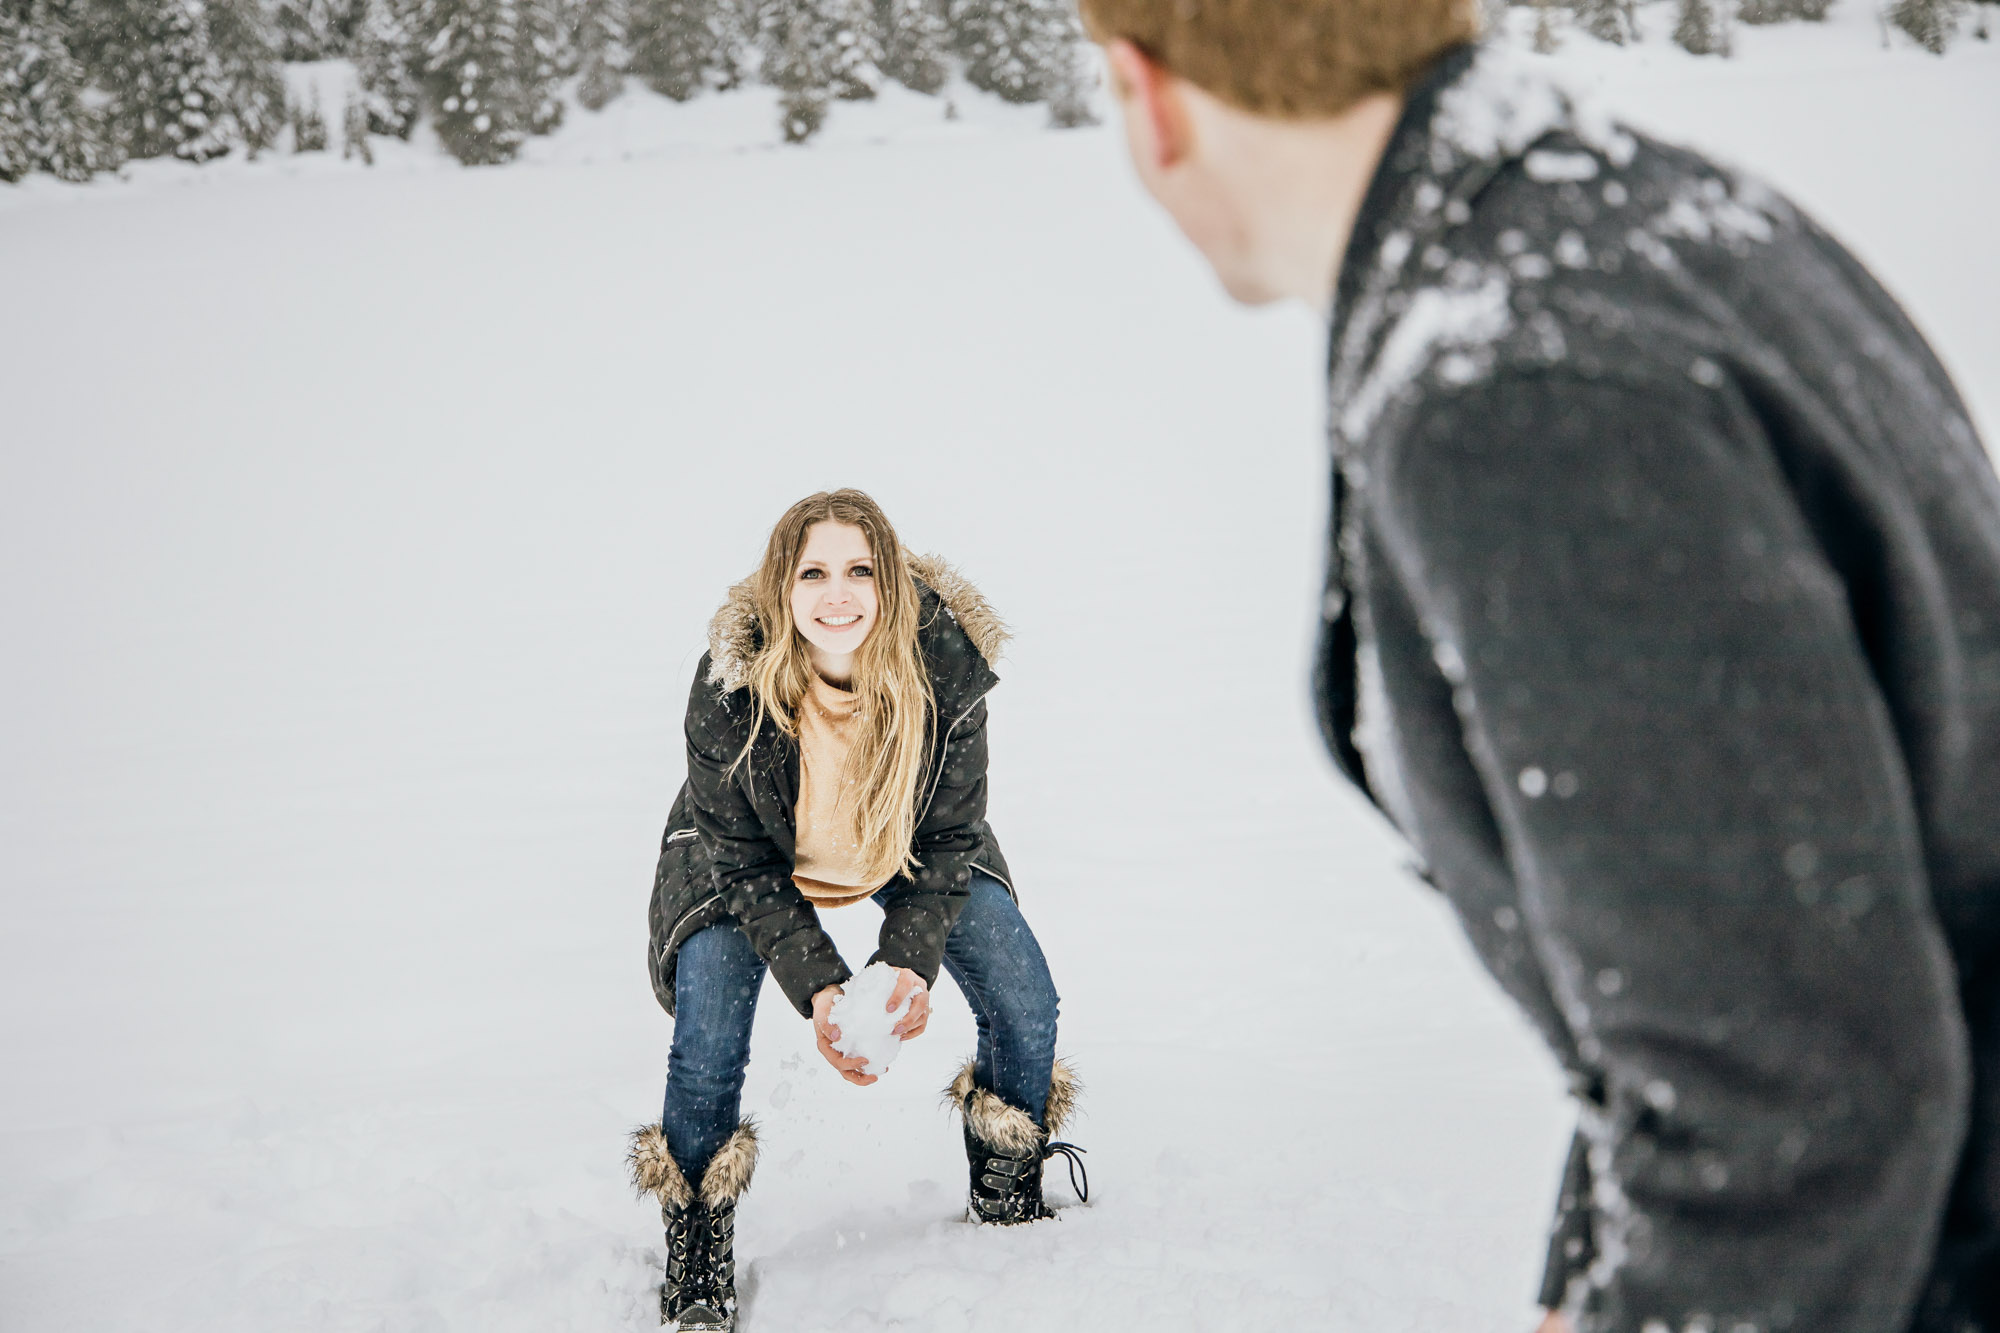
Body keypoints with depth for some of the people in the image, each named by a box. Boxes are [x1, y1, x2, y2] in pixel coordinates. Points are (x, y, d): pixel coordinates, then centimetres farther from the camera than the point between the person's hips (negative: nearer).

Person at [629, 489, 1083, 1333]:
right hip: (745, 862, -2)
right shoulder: (731, 681, -34)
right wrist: (815, 984, -33)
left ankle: (1008, 1204, 22)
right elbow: (746, 863, -23)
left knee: (1025, 1002, -5)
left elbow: (948, 837, -16)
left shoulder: (946, 664, -30)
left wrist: (912, 958, -29)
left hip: (905, 851, 2)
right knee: (708, 1046, -18)